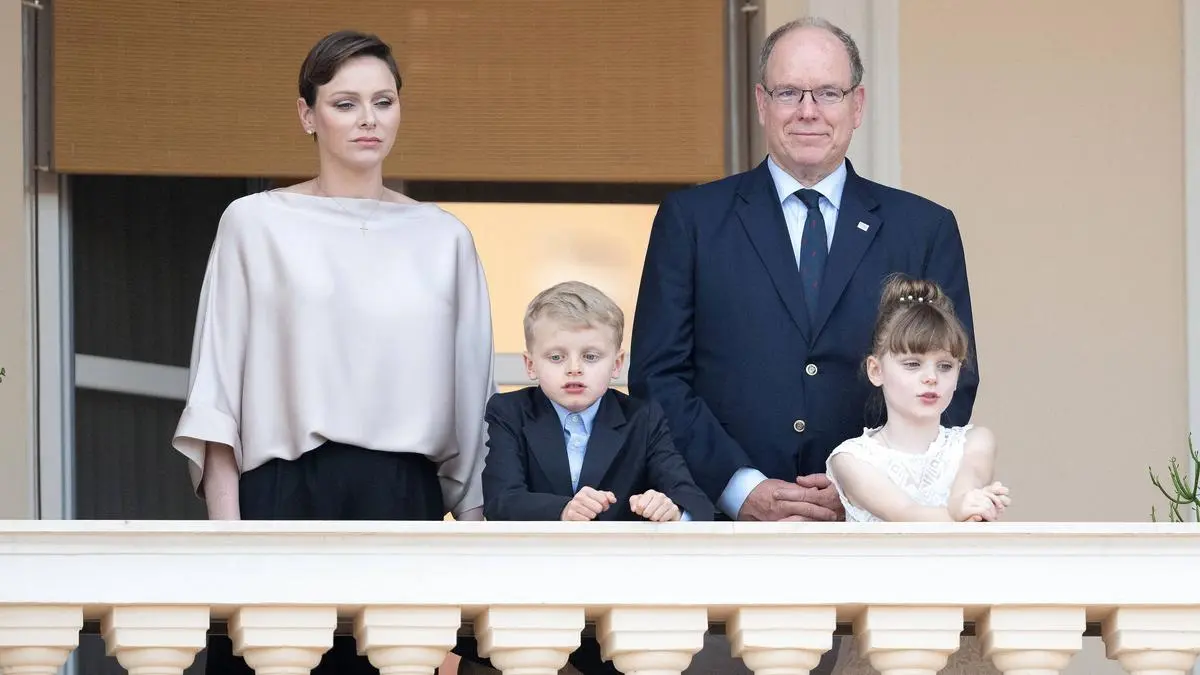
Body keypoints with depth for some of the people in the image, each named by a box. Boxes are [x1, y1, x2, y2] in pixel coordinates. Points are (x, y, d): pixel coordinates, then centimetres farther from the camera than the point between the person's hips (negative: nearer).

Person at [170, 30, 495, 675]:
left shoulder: (443, 236, 11)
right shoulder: (256, 223, 4)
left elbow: (469, 390, 12)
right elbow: (218, 391, 1)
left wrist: (474, 525, 7)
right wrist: (226, 530, -7)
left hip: (404, 504, 2)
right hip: (286, 500, -2)